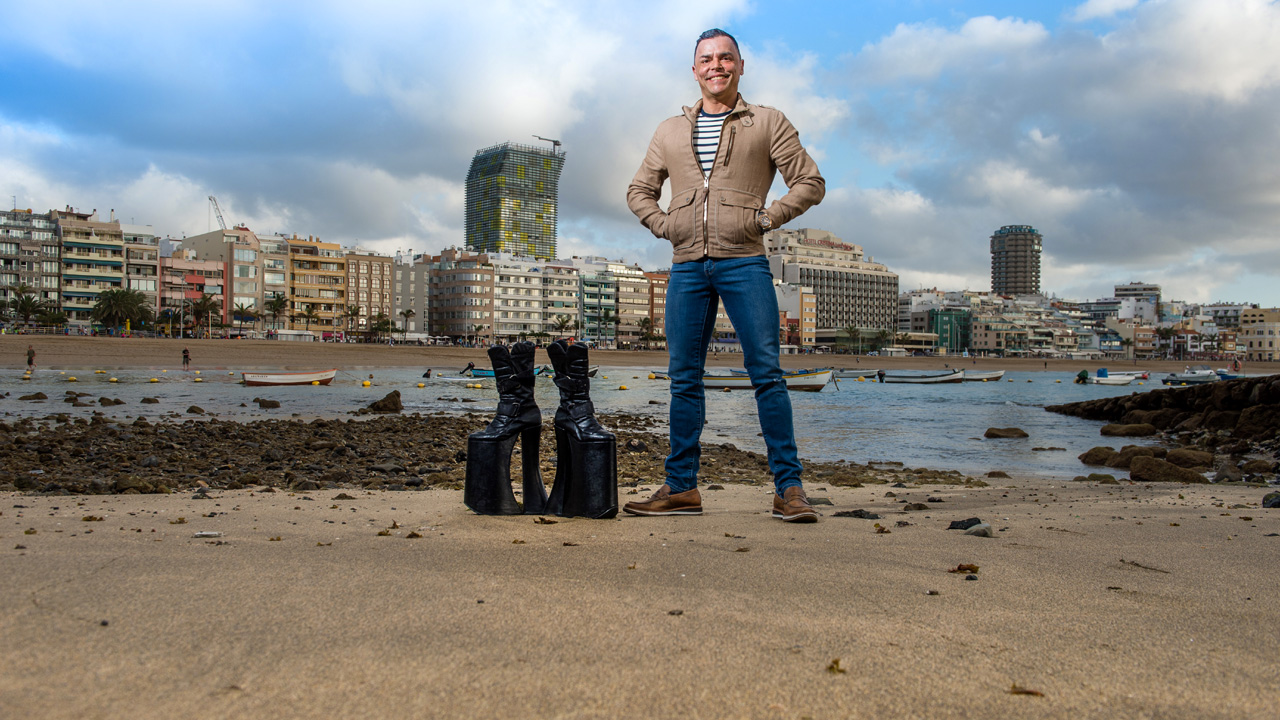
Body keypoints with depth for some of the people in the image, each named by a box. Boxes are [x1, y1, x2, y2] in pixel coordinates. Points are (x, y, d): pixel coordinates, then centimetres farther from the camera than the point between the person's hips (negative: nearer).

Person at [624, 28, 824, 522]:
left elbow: (810, 183, 7)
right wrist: (664, 225, 8)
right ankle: (681, 487, 10)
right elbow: (639, 190, 25)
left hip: (744, 263, -3)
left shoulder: (768, 123, 10)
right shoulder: (670, 131, 19)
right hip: (687, 266, 3)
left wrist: (767, 219, -4)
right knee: (684, 378, 3)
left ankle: (788, 487, -2)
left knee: (767, 373, -8)